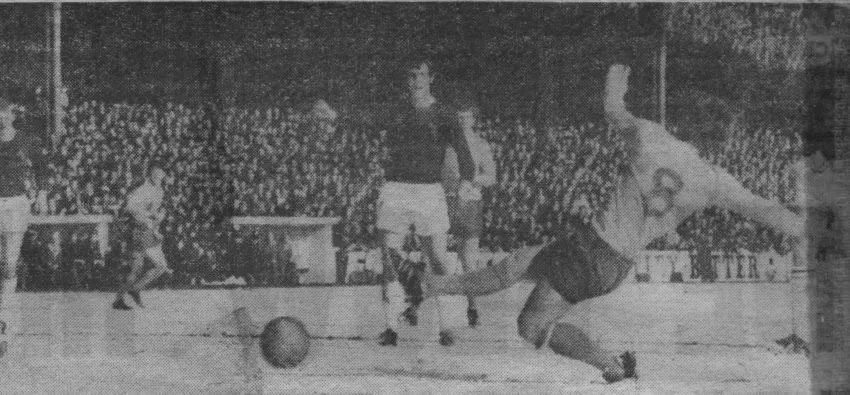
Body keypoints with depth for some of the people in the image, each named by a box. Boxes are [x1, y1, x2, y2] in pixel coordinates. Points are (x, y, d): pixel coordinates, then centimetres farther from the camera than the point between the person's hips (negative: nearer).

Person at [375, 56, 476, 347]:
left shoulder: (443, 115, 4)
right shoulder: (395, 116, 14)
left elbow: (461, 147, -8)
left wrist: (467, 180, -21)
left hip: (429, 192, -2)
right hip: (394, 191, 2)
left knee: (438, 263, -1)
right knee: (389, 262, -4)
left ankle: (444, 327, 6)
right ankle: (391, 328, -2)